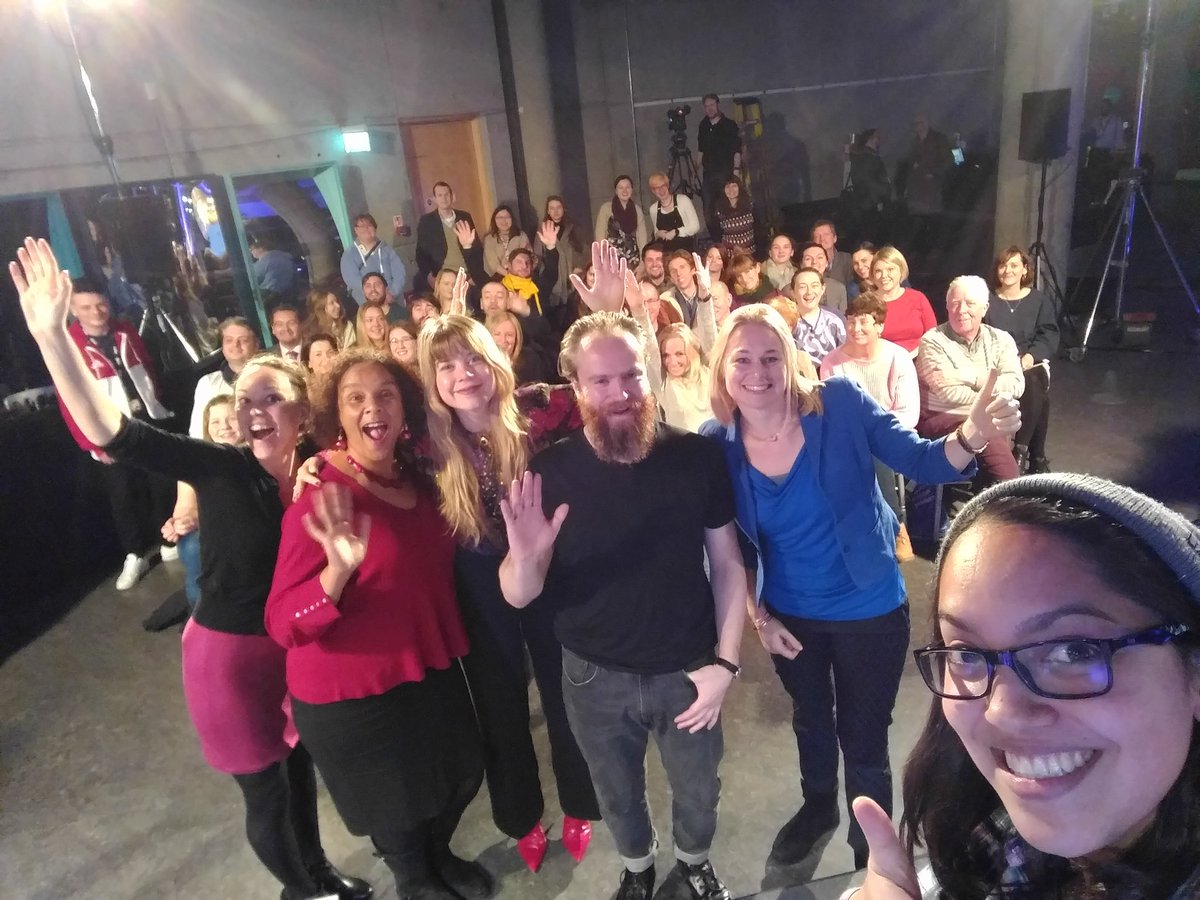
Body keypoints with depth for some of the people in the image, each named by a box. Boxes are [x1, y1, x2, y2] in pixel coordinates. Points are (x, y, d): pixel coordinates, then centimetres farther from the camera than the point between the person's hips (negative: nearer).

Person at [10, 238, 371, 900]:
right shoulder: (219, 468, -17)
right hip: (230, 651, -3)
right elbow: (108, 428, -26)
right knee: (266, 790, 13)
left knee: (299, 765, 24)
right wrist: (52, 334, -37)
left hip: (300, 646, 3)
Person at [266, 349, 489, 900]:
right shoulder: (321, 497, -22)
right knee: (398, 807, 17)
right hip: (352, 695, -6)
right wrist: (338, 569, -41)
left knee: (461, 776, 23)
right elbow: (283, 625, -26)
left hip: (432, 672, 6)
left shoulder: (419, 482, -2)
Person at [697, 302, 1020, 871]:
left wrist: (972, 435, -37)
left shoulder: (840, 403, -22)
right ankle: (818, 807, 59)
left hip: (868, 609, -2)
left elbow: (921, 463, -17)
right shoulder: (715, 444, -15)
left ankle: (872, 850, 44)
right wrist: (757, 615, -2)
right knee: (809, 720, 29)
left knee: (863, 739, 15)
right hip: (788, 615, 3)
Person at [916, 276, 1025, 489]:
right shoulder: (933, 341, 0)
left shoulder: (1001, 340, 11)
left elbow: (1016, 385, -5)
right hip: (942, 418, -3)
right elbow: (947, 393, -12)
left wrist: (971, 378, -14)